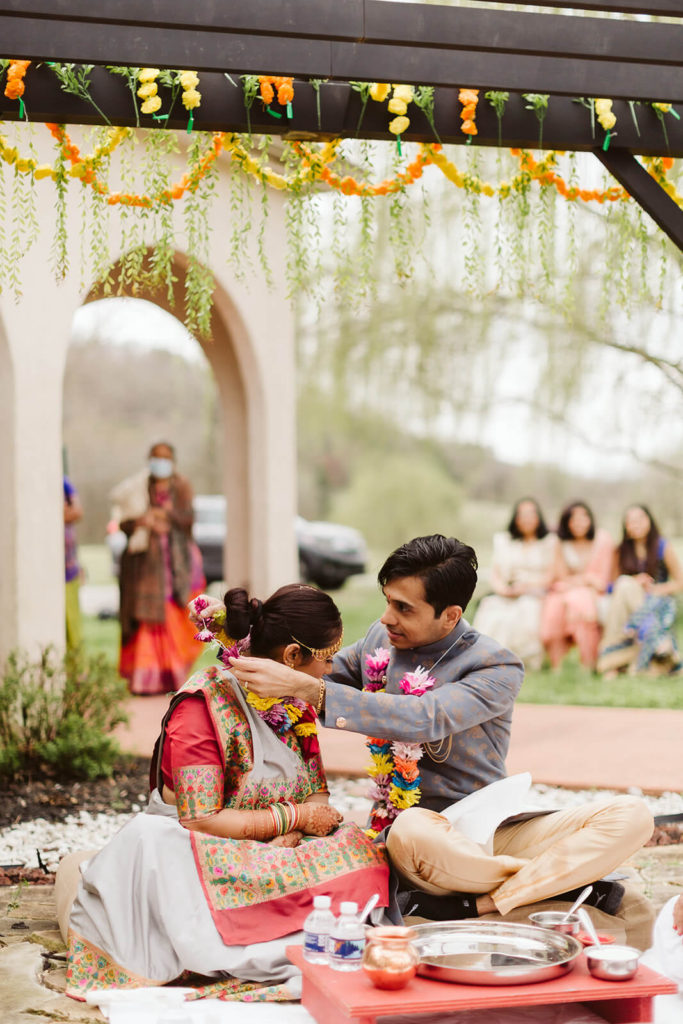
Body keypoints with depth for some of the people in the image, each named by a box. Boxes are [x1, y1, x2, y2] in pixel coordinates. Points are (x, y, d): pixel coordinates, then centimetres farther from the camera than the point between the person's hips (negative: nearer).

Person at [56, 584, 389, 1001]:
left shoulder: (297, 704, 7)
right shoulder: (204, 704, -16)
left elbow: (318, 796, 7)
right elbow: (201, 821, -22)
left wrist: (288, 840, -16)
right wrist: (295, 816, -17)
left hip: (271, 853, 6)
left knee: (352, 845, -22)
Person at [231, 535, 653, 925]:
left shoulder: (497, 667, -11)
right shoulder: (380, 639, 6)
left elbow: (422, 719, -27)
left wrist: (303, 687, -33)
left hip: (491, 834, -1)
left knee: (634, 815, -23)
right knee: (412, 829, -40)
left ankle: (477, 904, -29)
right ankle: (564, 878, -20)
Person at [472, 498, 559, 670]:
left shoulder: (549, 542, 13)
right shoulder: (503, 541, 22)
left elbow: (550, 577, 4)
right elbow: (495, 574, 14)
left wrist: (527, 585, -11)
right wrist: (502, 588, -9)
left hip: (535, 594, -2)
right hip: (505, 595, 2)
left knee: (527, 611, -37)